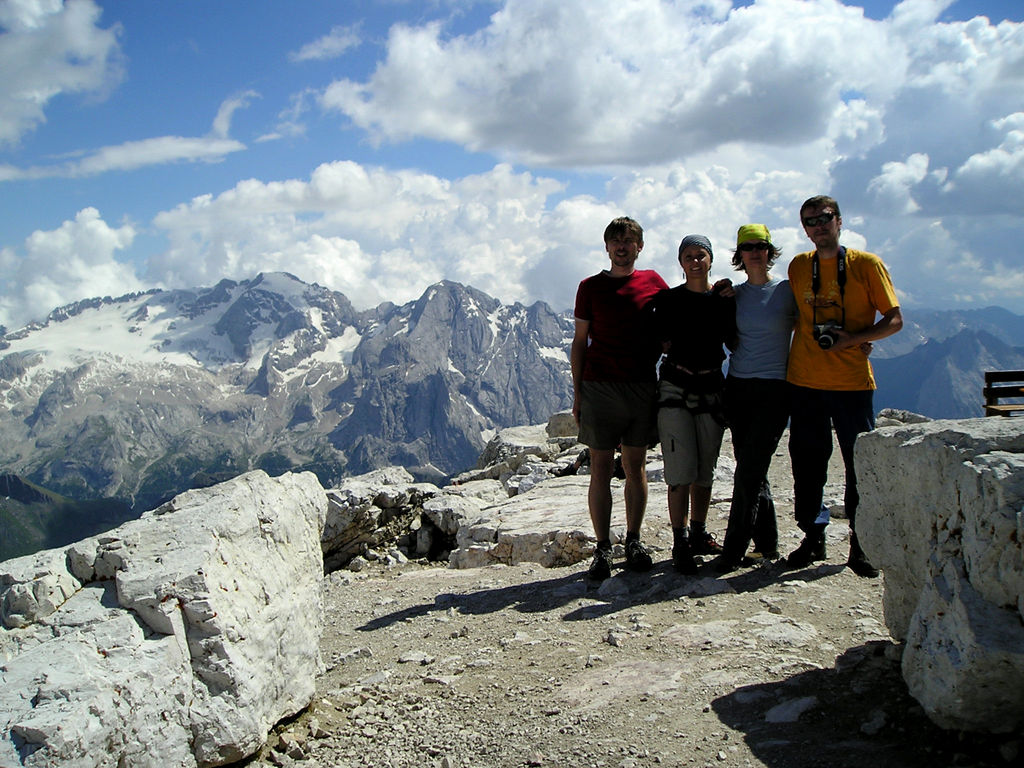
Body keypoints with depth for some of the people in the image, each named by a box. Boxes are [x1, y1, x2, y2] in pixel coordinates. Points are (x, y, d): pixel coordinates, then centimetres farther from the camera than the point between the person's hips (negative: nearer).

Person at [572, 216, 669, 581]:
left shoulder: (653, 282, 9)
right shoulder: (591, 287, 6)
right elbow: (580, 342, 7)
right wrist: (577, 391, 2)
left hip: (642, 386, 1)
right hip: (599, 386, -1)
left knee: (636, 467, 8)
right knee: (601, 469, -1)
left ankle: (634, 541, 19)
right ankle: (602, 548, 5)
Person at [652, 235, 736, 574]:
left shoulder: (725, 297, 7)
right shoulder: (668, 299, 1)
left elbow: (734, 341, 5)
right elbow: (663, 343, -2)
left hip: (712, 389, 3)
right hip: (676, 390, -3)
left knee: (706, 470, 10)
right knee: (681, 470, -8)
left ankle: (699, 534, 23)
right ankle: (680, 543, -2)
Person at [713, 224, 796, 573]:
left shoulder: (787, 290, 0)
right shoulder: (733, 295, 9)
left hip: (774, 390, -4)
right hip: (738, 387, 4)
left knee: (749, 471, -10)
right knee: (751, 470, 8)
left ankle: (733, 550, -3)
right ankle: (767, 541, 22)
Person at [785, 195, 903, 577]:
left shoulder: (866, 264, 0)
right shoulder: (798, 266, 10)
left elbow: (894, 320, 0)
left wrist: (852, 339, -15)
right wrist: (815, 338, 2)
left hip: (853, 381, -3)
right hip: (805, 380, 3)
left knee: (861, 465, 1)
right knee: (807, 463, 7)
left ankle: (861, 545, 13)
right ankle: (813, 537, 21)